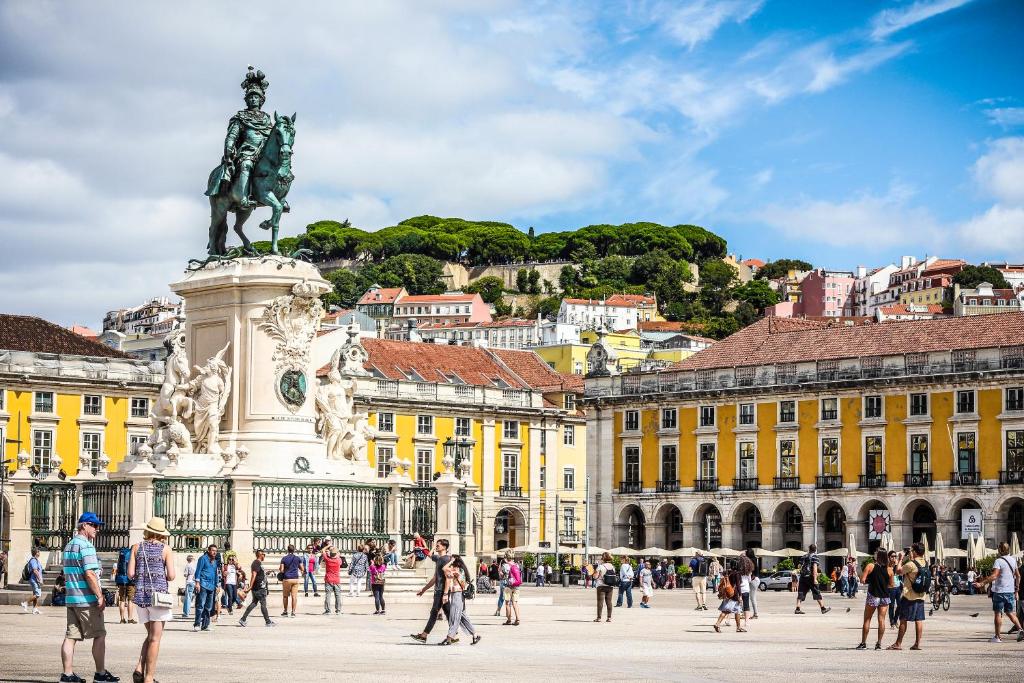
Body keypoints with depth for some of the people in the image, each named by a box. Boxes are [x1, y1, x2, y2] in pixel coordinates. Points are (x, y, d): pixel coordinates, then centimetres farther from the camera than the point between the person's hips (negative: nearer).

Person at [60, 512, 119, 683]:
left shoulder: (69, 545, 16)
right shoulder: (86, 546, -13)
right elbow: (89, 574, -20)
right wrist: (100, 597, -17)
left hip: (70, 598, 9)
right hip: (87, 599, -9)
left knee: (71, 636, 5)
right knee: (99, 635, 0)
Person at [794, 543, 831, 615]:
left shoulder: (804, 557, 14)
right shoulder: (814, 556, -5)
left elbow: (800, 566, 19)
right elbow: (814, 567, -15)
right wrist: (815, 579, -19)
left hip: (803, 577, 6)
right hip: (810, 577, -6)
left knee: (801, 592, 3)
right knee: (817, 593, 1)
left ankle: (797, 609, -5)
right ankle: (823, 608, 5)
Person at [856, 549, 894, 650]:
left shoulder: (870, 566, -7)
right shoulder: (889, 569, 0)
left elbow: (862, 580, -11)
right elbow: (891, 585, 6)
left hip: (873, 596, -2)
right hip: (885, 597, 2)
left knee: (867, 619, 6)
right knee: (881, 619, 4)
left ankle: (863, 643, 6)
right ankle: (879, 643, 2)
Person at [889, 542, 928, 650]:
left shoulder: (911, 564, -18)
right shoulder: (925, 564, 6)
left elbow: (898, 571, -8)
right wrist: (911, 558, 18)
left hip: (909, 597, -7)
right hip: (921, 597, 7)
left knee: (903, 620, -1)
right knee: (919, 620, 7)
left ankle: (898, 644, 2)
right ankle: (917, 644, 7)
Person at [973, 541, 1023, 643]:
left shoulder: (998, 561, -15)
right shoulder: (1013, 560, 7)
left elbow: (994, 576, -25)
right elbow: (1018, 576, 15)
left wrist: (981, 583, -26)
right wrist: (1017, 587, 29)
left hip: (1000, 591, -6)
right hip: (1010, 591, 6)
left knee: (998, 613, 1)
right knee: (1010, 613, 16)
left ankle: (998, 637, 2)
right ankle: (1020, 629, -3)